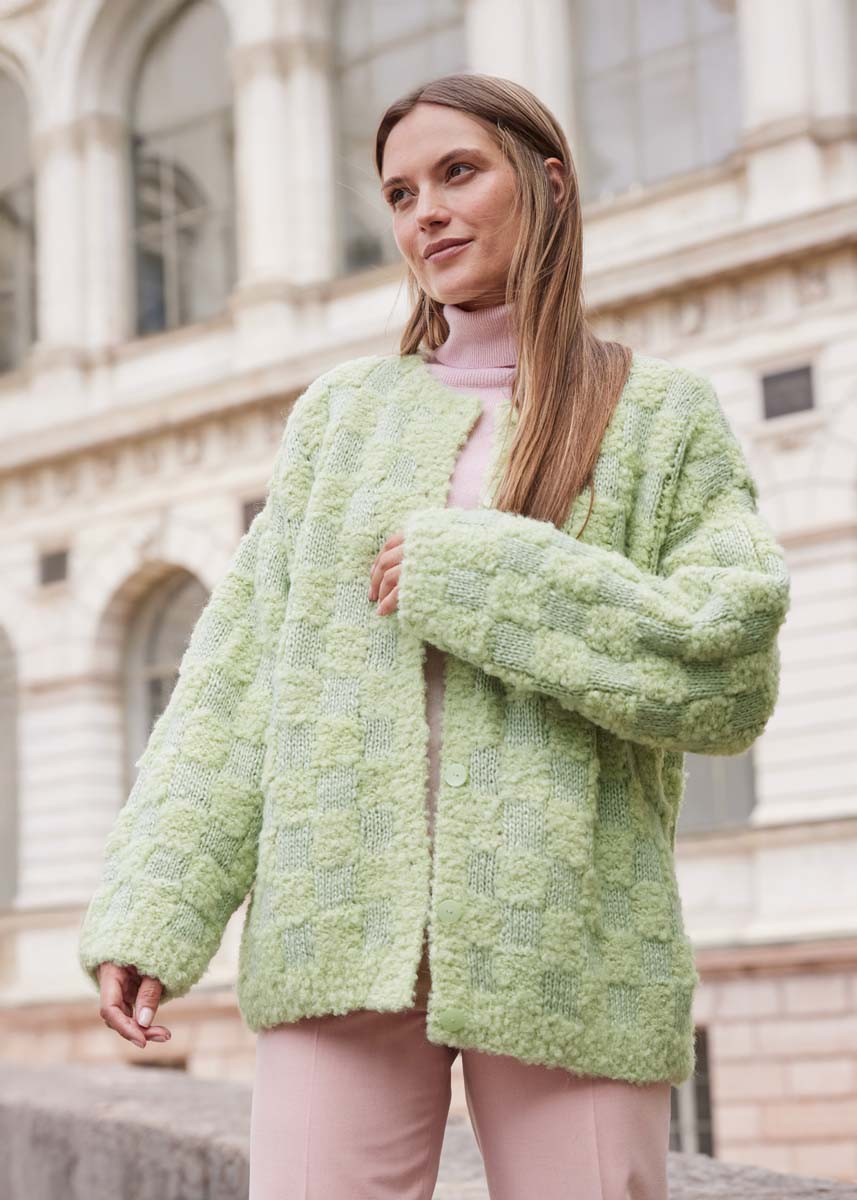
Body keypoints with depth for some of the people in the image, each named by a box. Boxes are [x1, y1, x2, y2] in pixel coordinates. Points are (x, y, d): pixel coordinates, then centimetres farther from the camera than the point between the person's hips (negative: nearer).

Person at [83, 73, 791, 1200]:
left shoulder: (664, 415, 9)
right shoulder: (341, 411, 17)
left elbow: (730, 671, -4)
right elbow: (238, 674, 11)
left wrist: (476, 575, -9)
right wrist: (149, 908, 0)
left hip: (568, 943, -1)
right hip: (340, 931, 2)